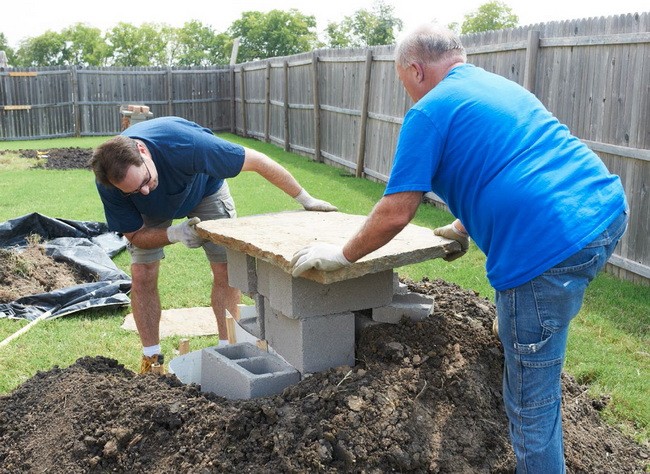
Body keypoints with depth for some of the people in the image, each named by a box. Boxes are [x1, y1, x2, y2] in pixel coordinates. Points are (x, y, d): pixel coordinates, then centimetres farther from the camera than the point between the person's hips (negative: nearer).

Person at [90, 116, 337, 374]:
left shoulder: (183, 144, -45)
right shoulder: (108, 183, -35)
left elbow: (257, 161, -35)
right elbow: (134, 235, -20)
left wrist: (305, 200, -28)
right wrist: (174, 234, -41)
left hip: (203, 186, -1)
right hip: (152, 211, 1)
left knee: (226, 269, -8)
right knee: (142, 276, -10)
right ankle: (151, 359, 6)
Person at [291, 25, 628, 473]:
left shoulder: (429, 111, -2)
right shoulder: (502, 85, 23)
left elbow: (394, 214, -4)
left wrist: (343, 255, 10)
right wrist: (465, 226, 43)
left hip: (550, 247, -9)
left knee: (529, 399, 5)